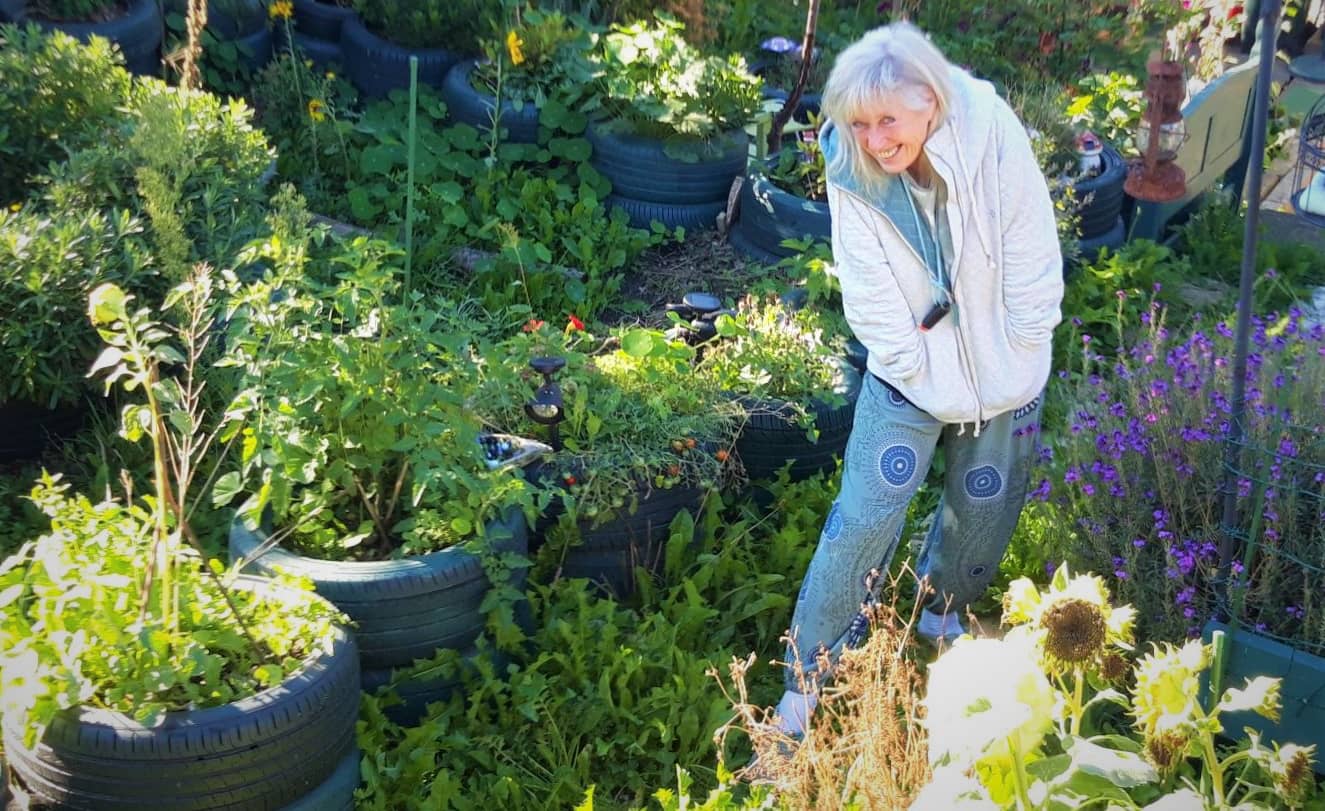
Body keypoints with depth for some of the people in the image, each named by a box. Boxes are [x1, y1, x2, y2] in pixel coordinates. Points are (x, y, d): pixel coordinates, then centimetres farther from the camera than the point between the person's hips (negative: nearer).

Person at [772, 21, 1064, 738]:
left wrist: (1016, 357, -9)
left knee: (982, 510, 19)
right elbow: (872, 298, -14)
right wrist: (918, 370, -14)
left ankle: (942, 609, 49)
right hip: (909, 375, -1)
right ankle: (810, 673, 6)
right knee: (865, 517, -6)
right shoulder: (852, 172, -19)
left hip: (1002, 374, 1)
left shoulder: (994, 136, -23)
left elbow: (1033, 258, -14)